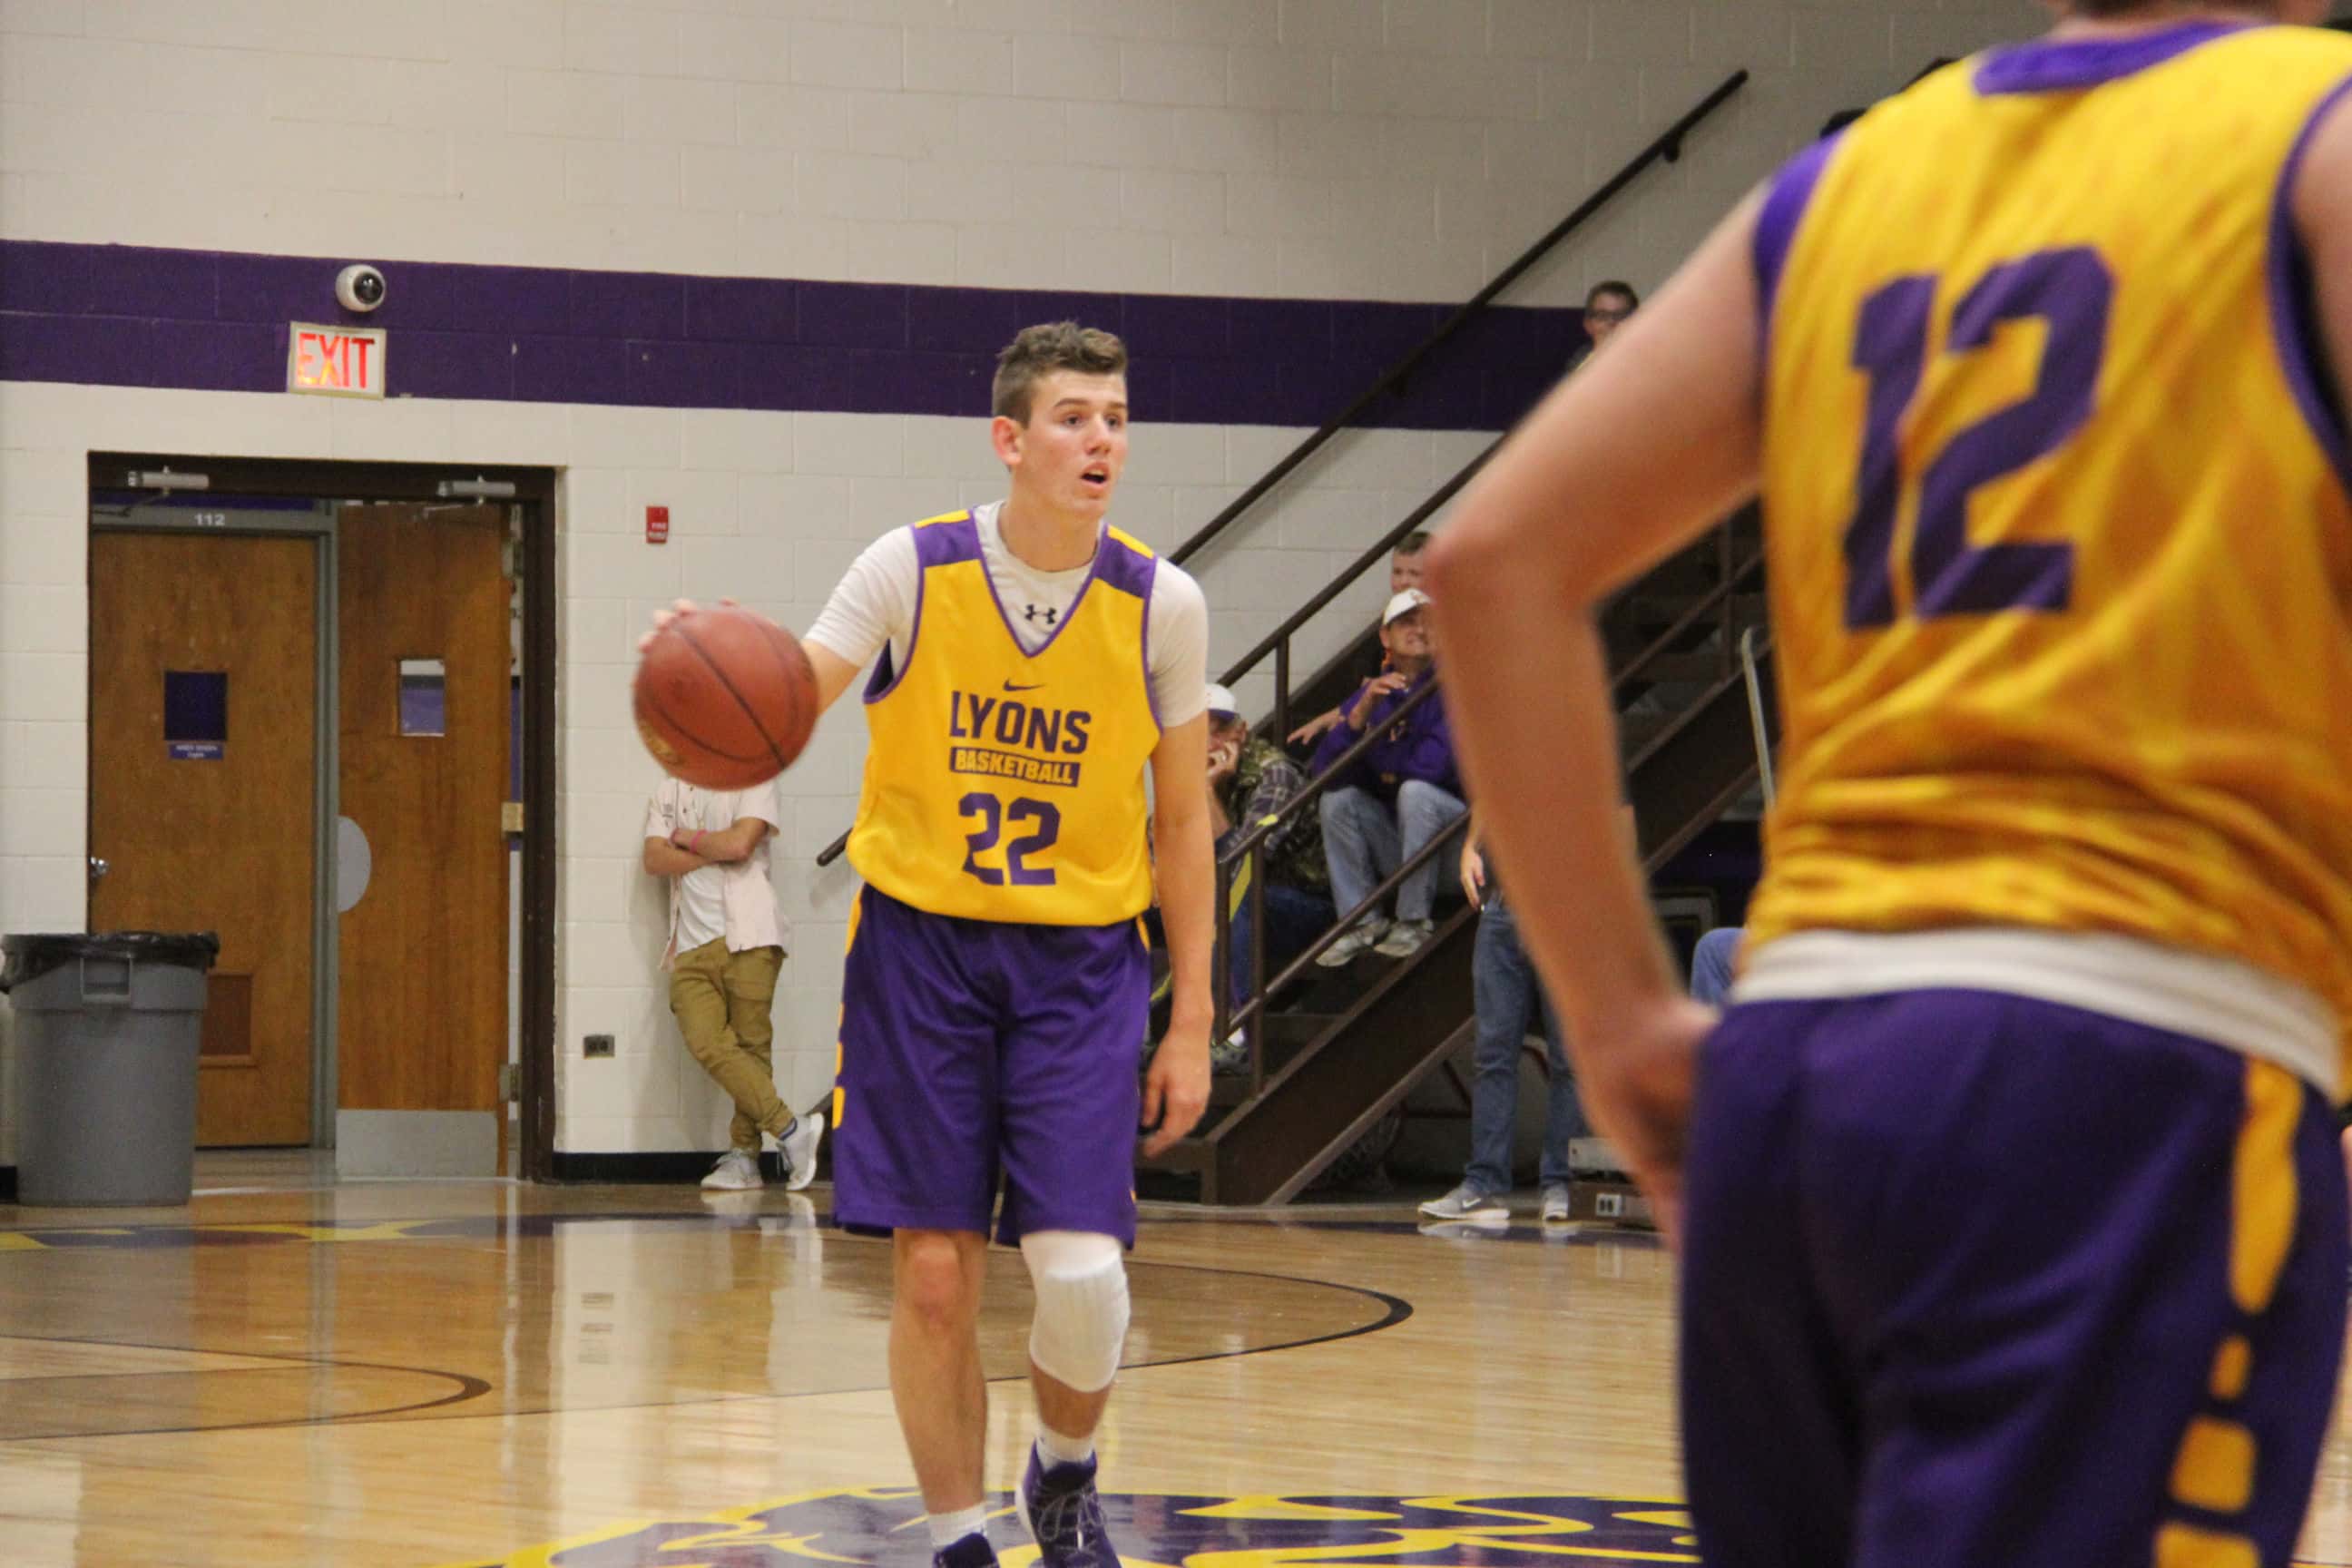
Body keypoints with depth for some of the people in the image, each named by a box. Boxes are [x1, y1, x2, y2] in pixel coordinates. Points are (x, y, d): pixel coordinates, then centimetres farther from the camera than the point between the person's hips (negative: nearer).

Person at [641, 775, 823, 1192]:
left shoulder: (754, 782, 7)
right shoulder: (668, 793, 20)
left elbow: (740, 843, -10)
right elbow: (655, 860, 6)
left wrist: (686, 838, 4)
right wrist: (716, 852, -3)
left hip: (747, 937, -3)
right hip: (692, 946, 3)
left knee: (752, 1045, -6)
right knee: (706, 1043, -14)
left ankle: (744, 1154, 3)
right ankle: (791, 1129, -11)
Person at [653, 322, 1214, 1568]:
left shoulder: (1160, 603, -3)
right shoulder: (911, 572, -7)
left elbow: (1183, 818, 5)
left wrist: (1192, 1023, 4)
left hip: (1082, 958, 0)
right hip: (922, 940, 0)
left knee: (1080, 1271, -12)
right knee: (933, 1276, -1)